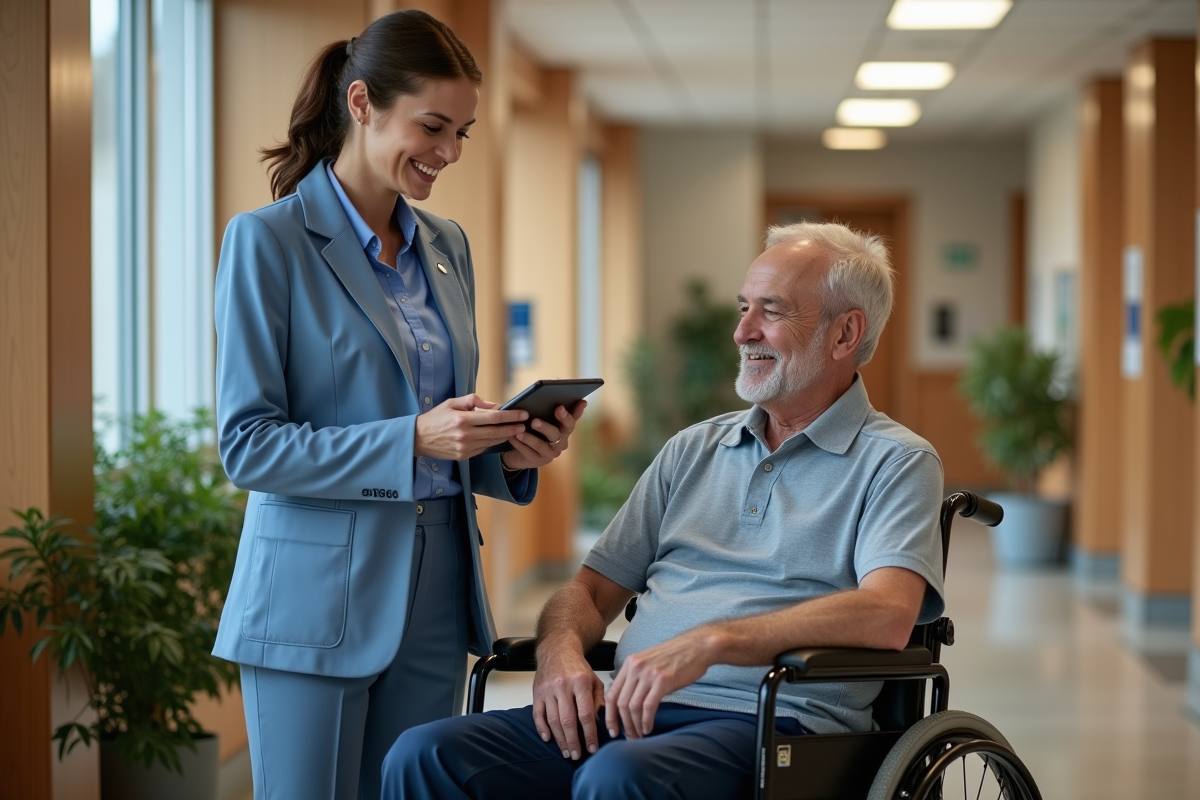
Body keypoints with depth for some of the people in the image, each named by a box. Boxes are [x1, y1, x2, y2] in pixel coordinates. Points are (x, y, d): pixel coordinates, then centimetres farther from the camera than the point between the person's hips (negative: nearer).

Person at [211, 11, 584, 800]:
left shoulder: (447, 246, 13)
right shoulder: (268, 241, -7)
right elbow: (248, 446, -12)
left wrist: (511, 451, -2)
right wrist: (413, 439, -22)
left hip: (436, 595, 6)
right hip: (319, 598, -6)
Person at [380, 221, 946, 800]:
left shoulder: (895, 463, 4)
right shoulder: (694, 450, 23)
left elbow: (887, 616, -15)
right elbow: (594, 587, 22)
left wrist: (709, 641, -25)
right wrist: (560, 652, -4)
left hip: (769, 718, -6)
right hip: (630, 709, 6)